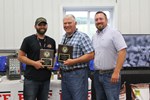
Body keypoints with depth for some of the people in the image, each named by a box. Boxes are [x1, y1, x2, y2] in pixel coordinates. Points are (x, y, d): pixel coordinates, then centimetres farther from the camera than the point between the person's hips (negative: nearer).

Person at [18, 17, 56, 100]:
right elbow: (20, 57, -3)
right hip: (31, 79, -4)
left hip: (46, 79, 4)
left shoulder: (51, 41, 11)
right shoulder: (28, 40, -2)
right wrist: (34, 63, -15)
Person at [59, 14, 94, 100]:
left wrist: (73, 61, -21)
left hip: (77, 74, -8)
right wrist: (61, 67, 7)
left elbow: (91, 55, -16)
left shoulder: (82, 36, -10)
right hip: (64, 74, 8)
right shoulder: (63, 38, 14)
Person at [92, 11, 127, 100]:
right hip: (97, 75, 7)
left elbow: (122, 52, -15)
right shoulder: (94, 36, 13)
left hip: (110, 75, -6)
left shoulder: (114, 33, -8)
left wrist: (116, 72, -20)